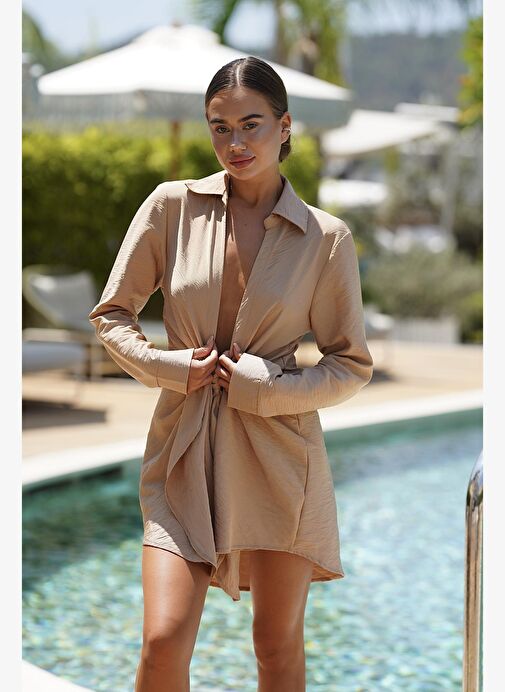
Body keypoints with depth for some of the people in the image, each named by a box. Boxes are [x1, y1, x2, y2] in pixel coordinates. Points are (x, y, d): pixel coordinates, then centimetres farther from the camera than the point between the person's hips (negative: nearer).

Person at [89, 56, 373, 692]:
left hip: (278, 454, 0)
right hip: (184, 451, 0)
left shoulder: (325, 237, -1)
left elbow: (353, 365, 4)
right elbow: (111, 316, 7)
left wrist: (263, 387, -10)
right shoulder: (172, 206, 1)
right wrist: (170, 367, -9)